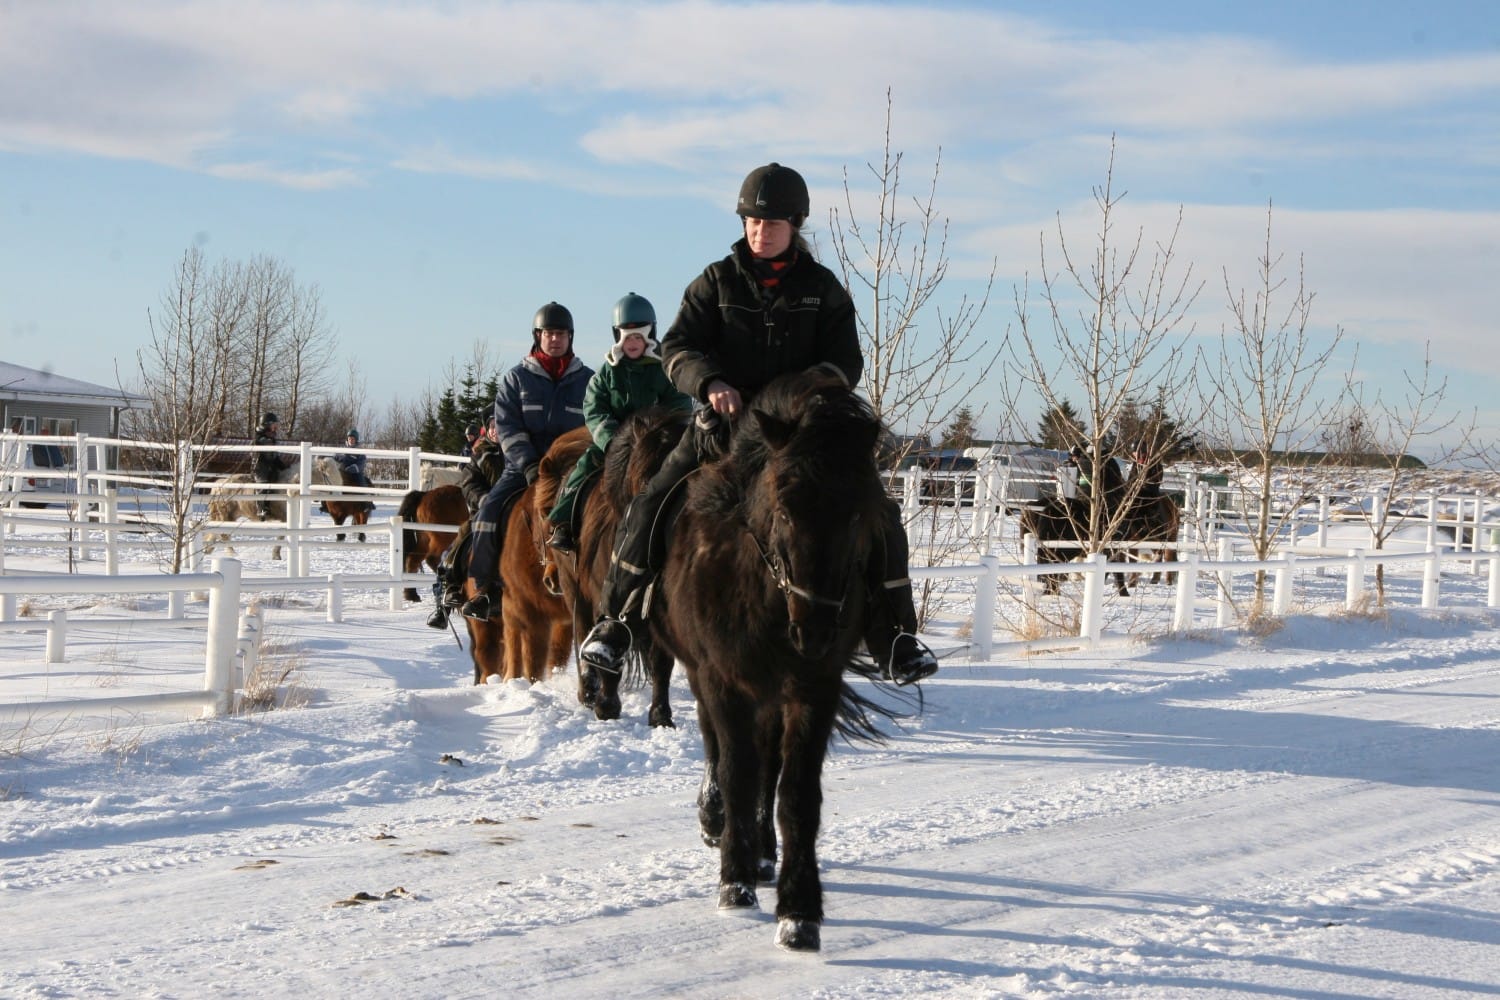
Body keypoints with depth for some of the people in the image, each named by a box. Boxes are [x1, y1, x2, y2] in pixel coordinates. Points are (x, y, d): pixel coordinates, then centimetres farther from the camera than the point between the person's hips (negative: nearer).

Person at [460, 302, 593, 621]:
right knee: (491, 508, -21)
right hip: (523, 466, 0)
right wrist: (528, 464, -16)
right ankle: (485, 588, -13)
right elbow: (507, 428, -2)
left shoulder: (588, 380, 10)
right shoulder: (516, 379, 6)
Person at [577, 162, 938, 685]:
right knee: (651, 506, -15)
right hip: (724, 423, 0)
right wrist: (710, 383, -24)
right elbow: (677, 347, -2)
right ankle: (614, 620, -1)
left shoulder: (822, 287, 5)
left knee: (878, 516, -12)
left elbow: (845, 362, 0)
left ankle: (894, 635, -1)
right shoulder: (717, 281, 4)